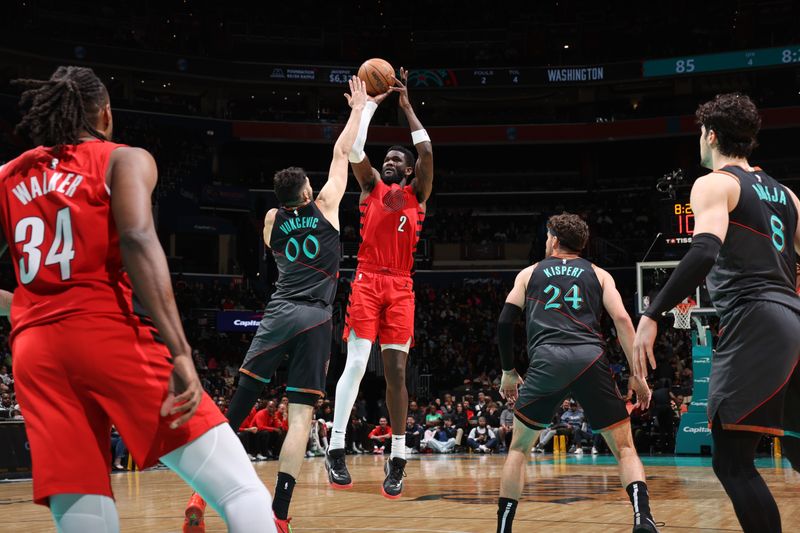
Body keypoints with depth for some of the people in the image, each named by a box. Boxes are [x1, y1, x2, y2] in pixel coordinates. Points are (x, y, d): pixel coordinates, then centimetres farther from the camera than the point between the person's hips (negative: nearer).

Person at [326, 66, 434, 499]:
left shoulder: (417, 194, 13)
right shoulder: (371, 186, 13)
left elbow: (426, 150, 1)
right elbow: (354, 147, 0)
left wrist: (406, 105, 5)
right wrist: (373, 101, 6)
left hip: (401, 287, 1)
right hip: (367, 281, -1)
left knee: (396, 370, -1)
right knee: (356, 363, -12)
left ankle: (398, 459, 2)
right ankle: (336, 449, -7)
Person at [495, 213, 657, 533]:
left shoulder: (529, 273, 23)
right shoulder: (598, 274, 21)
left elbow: (504, 323, 16)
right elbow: (622, 320, 7)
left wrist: (508, 372, 26)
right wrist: (637, 374, 7)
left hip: (547, 360, 0)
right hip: (590, 359, 0)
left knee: (519, 448, 17)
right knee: (624, 447, 9)